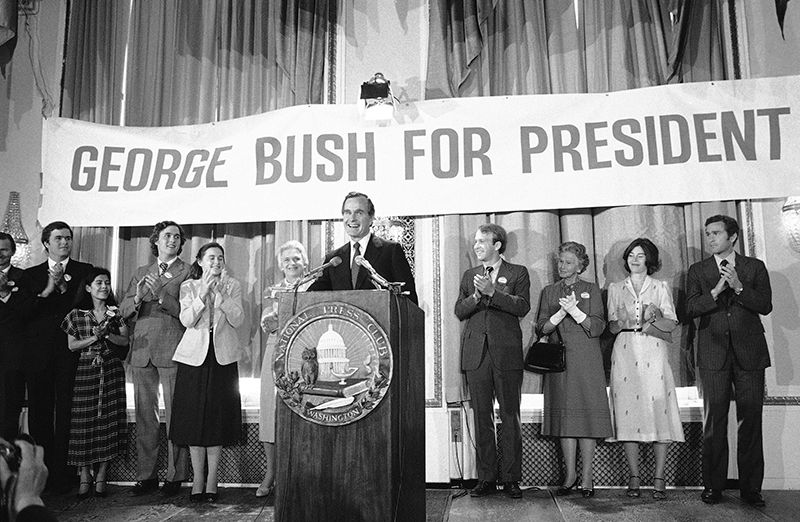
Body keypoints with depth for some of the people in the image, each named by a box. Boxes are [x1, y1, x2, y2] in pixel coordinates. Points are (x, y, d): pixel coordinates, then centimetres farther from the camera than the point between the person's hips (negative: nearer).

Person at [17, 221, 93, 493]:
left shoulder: (84, 271, 8)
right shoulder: (30, 275, 13)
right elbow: (22, 313, 3)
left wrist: (64, 286, -8)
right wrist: (46, 291, -9)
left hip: (71, 352, -2)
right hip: (39, 355, 2)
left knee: (67, 414, -2)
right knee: (39, 414, 6)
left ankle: (63, 477, 5)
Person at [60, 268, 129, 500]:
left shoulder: (115, 313, 6)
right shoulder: (76, 314, 4)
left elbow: (125, 340, 5)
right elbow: (72, 345, 3)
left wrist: (108, 334, -12)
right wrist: (94, 337, -11)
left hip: (111, 369, 1)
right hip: (85, 370, -1)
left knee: (109, 420, -2)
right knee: (84, 422, -3)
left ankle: (101, 476, 7)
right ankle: (85, 476, 8)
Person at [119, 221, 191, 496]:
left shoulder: (188, 272, 4)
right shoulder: (141, 273, 20)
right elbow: (124, 310, 14)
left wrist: (161, 295, -16)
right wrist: (137, 298, -7)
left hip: (172, 350, -5)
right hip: (142, 350, 5)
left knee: (174, 416, -2)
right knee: (144, 416, 8)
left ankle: (175, 476, 7)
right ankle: (146, 475, 17)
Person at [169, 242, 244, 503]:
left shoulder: (233, 285, 6)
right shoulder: (188, 286, 5)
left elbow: (238, 320, -7)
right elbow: (187, 320, -8)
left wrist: (221, 293, -16)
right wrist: (203, 293, -18)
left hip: (223, 357, 0)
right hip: (194, 355, 0)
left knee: (218, 417, 1)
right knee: (194, 417, 2)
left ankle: (211, 480, 11)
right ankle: (198, 479, 13)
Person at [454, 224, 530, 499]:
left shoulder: (518, 273, 7)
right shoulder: (469, 276, 17)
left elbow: (523, 306, -8)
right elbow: (459, 311, 7)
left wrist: (492, 292, -16)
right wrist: (477, 295, -11)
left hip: (506, 353, -3)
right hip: (476, 354, 3)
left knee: (510, 417, 1)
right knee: (481, 417, 5)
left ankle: (511, 478, 10)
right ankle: (486, 478, 13)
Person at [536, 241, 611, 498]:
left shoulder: (591, 290, 8)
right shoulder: (549, 292, 13)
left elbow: (597, 327, -2)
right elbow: (542, 327, 4)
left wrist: (574, 310, -14)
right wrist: (562, 312, -11)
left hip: (586, 361, -2)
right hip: (559, 361, 2)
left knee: (587, 413, -3)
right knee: (564, 414, 2)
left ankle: (586, 477, 5)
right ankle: (570, 474, 11)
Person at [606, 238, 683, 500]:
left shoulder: (661, 287, 12)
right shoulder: (615, 288, 14)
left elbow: (671, 325, 6)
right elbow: (612, 327, 9)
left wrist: (654, 317, -13)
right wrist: (626, 321, -11)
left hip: (654, 353, 0)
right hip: (625, 353, 1)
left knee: (659, 410, -7)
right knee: (628, 412, -4)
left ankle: (659, 478, 0)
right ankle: (634, 477, 3)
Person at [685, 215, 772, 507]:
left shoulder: (755, 267, 9)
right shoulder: (697, 271, 10)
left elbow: (765, 306, -1)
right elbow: (690, 309, -2)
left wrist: (738, 287, -15)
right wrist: (716, 291, -15)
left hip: (749, 351, 0)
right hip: (714, 354, 0)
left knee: (750, 420, 2)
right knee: (714, 421, 2)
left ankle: (751, 488, 11)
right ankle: (713, 486, 9)